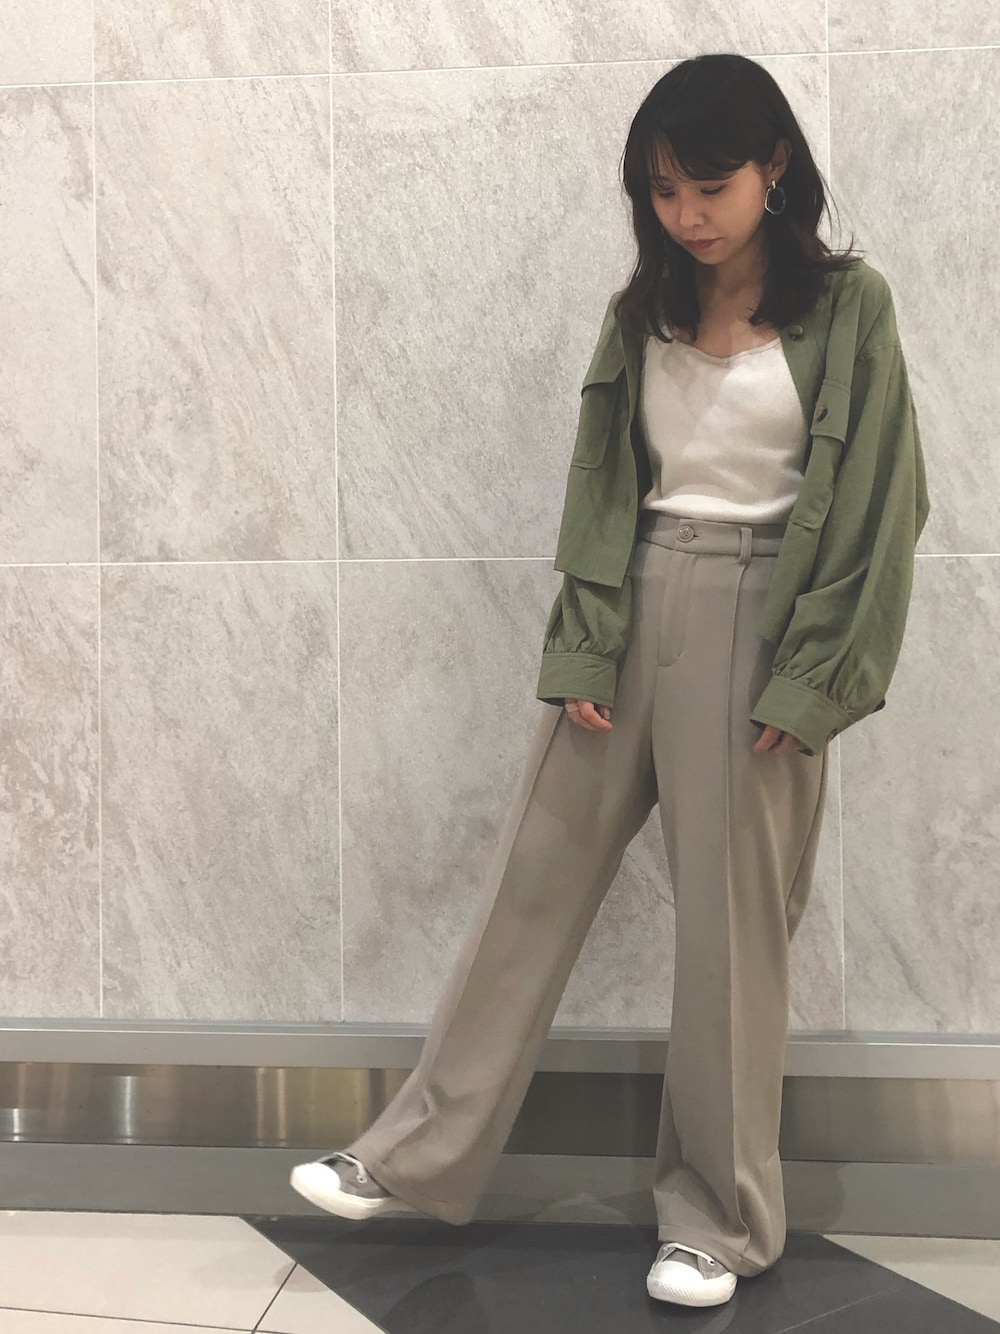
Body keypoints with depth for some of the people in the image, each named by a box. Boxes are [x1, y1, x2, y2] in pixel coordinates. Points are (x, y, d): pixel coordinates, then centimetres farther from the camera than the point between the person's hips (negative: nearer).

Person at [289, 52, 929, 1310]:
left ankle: (720, 1214, 22)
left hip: (757, 625, -4)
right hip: (635, 606, 4)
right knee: (533, 880, 7)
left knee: (730, 920, 3)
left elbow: (874, 506, -6)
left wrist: (810, 682, -11)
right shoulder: (644, 308, 8)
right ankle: (417, 1157, 19)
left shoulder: (848, 307, -4)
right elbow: (603, 484, 7)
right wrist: (582, 652, -1)